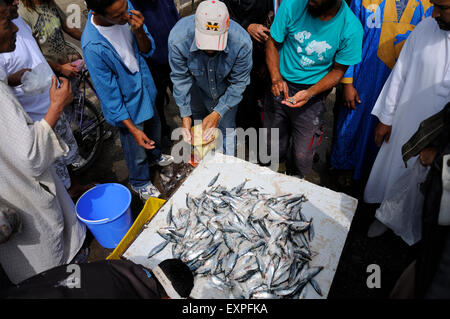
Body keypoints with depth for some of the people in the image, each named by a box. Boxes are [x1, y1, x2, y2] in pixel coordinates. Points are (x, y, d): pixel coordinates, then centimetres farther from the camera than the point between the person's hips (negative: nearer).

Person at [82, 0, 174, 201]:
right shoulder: (93, 46, -33)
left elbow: (148, 51, -8)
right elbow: (109, 95, -24)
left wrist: (139, 32, -30)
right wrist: (133, 129, -23)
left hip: (145, 87, 6)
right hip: (127, 105, -6)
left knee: (154, 127, 31)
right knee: (137, 152, 15)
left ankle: (155, 156, 63)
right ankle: (140, 183, 46)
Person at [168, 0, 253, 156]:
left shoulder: (242, 43, -36)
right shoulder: (178, 39, -35)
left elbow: (238, 83, -22)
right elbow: (180, 79, -20)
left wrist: (218, 113, -26)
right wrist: (185, 115, -19)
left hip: (225, 93, -1)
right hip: (197, 88, 1)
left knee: (226, 129, 8)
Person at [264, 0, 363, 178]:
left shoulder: (351, 29, -17)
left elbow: (339, 69, -6)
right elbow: (273, 43, -2)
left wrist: (309, 93, -22)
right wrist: (276, 77, -18)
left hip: (313, 92, -1)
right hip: (281, 85, 2)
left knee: (302, 155, 4)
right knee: (274, 145, 15)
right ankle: (278, 164, 51)